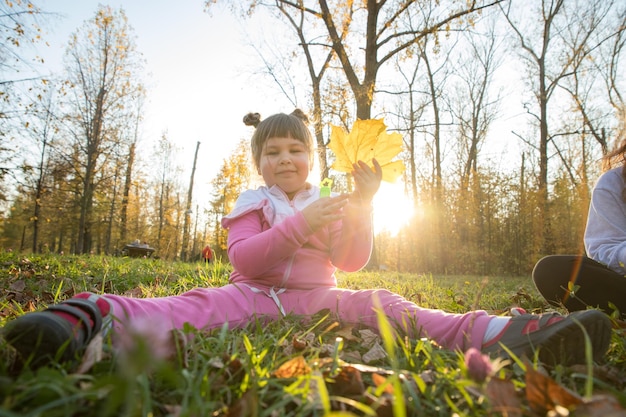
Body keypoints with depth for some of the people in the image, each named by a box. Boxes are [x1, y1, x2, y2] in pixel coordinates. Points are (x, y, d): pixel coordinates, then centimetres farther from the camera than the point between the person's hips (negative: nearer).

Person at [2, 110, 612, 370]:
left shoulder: (329, 204, 15)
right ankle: (93, 315, -53)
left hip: (317, 299, 3)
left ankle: (500, 333, -35)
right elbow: (243, 260, -10)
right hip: (253, 297, -2)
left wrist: (361, 207, -14)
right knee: (199, 305, -31)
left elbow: (351, 262, 1)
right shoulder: (251, 204, 8)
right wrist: (299, 225, -23)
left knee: (380, 303, -20)